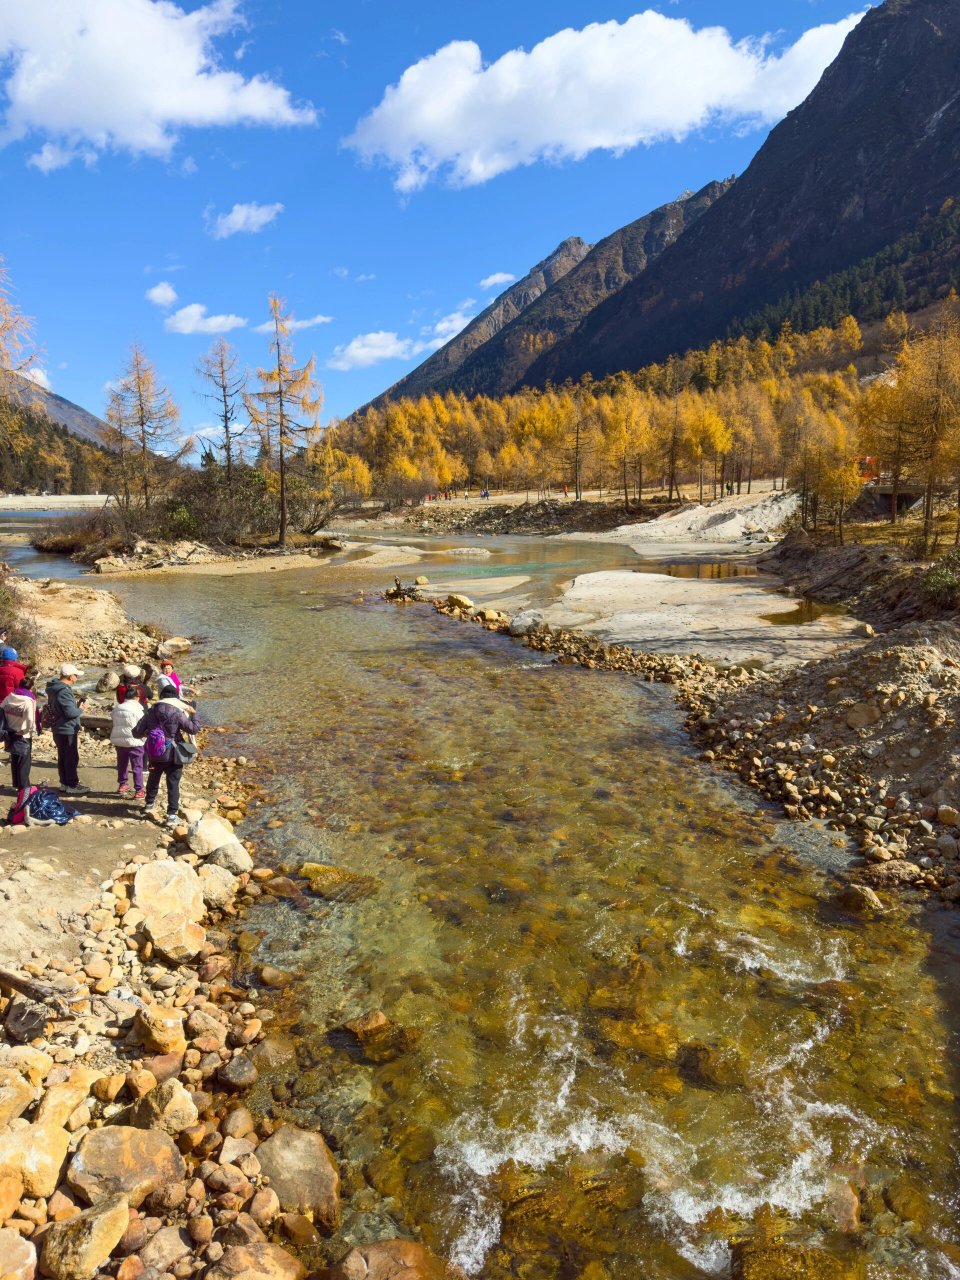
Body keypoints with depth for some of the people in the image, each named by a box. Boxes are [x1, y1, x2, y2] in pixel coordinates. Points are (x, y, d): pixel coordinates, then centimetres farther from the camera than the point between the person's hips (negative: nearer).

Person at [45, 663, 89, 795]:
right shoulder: (64, 691, -24)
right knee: (72, 758, 0)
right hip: (68, 730, -10)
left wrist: (75, 703, 6)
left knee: (63, 757, 17)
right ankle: (72, 785, 6)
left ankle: (65, 782, 27)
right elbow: (71, 713, -27)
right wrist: (80, 708, -8)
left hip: (59, 729, 10)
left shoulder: (55, 688, 8)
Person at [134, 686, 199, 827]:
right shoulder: (177, 713, -13)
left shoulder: (150, 712, -1)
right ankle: (172, 815, -4)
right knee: (173, 784, 1)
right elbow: (193, 728, -12)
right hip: (173, 755, -4)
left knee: (153, 779, 26)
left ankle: (149, 803, 46)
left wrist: (147, 733, 23)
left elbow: (137, 732, 2)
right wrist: (193, 714, 3)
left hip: (155, 754, 4)